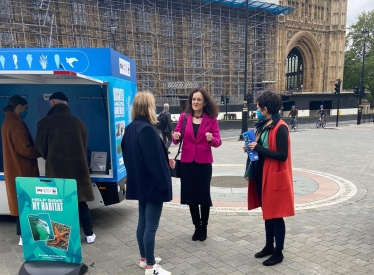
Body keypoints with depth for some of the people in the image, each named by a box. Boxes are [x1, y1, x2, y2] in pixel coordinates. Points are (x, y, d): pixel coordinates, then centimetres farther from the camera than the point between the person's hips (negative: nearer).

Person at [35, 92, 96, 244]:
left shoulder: (45, 122, -6)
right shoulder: (78, 122, 4)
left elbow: (40, 148, 3)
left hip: (56, 169, -3)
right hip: (78, 167, 3)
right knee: (81, 202, 14)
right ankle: (89, 234, 20)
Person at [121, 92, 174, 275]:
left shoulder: (130, 128, 8)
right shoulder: (147, 129, -22)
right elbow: (154, 160, -23)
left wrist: (166, 161, 16)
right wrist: (164, 184, -15)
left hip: (139, 182, 10)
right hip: (152, 183, -10)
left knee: (143, 222, 19)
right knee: (151, 226, 1)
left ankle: (144, 258, 34)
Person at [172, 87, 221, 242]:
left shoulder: (211, 119, -3)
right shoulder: (184, 116, 0)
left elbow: (218, 142, -6)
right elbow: (176, 139, 1)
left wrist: (211, 139, -27)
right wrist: (175, 137, -21)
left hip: (204, 162, -1)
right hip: (187, 162, 2)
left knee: (204, 195, 6)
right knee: (191, 195, 10)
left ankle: (203, 227, 28)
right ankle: (197, 227, 30)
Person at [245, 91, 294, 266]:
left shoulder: (280, 128, -17)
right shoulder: (263, 125, 9)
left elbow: (282, 155, -22)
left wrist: (258, 148, -21)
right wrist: (253, 148, -1)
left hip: (274, 177, -9)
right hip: (261, 175, 9)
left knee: (276, 215, 4)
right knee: (267, 212, 18)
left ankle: (278, 252, 19)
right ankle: (269, 246, 33)